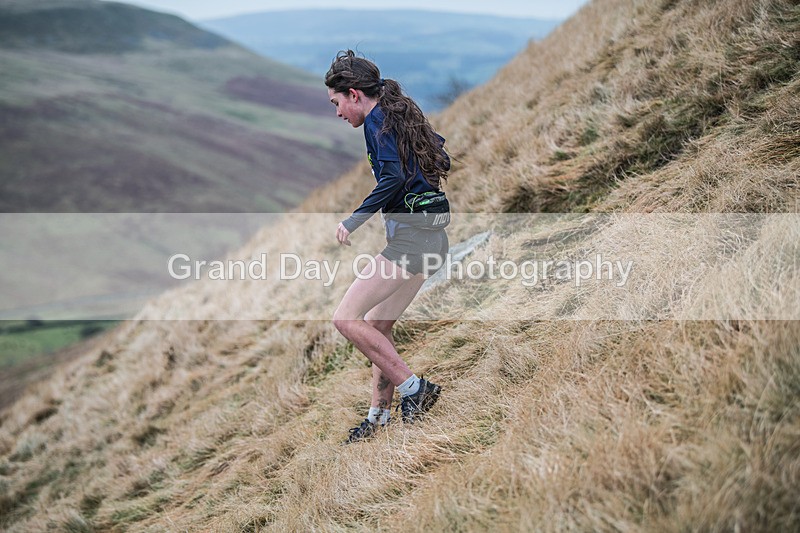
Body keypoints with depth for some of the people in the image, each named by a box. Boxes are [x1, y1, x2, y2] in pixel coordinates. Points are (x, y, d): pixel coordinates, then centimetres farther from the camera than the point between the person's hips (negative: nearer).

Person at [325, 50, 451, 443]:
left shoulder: (377, 120, -10)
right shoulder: (403, 115, 17)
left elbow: (394, 177, -24)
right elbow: (442, 158, 29)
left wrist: (352, 221, -18)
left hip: (410, 238, -10)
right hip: (430, 238, 10)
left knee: (346, 318, -11)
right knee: (378, 325, 16)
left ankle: (414, 387, -9)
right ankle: (378, 415, 21)